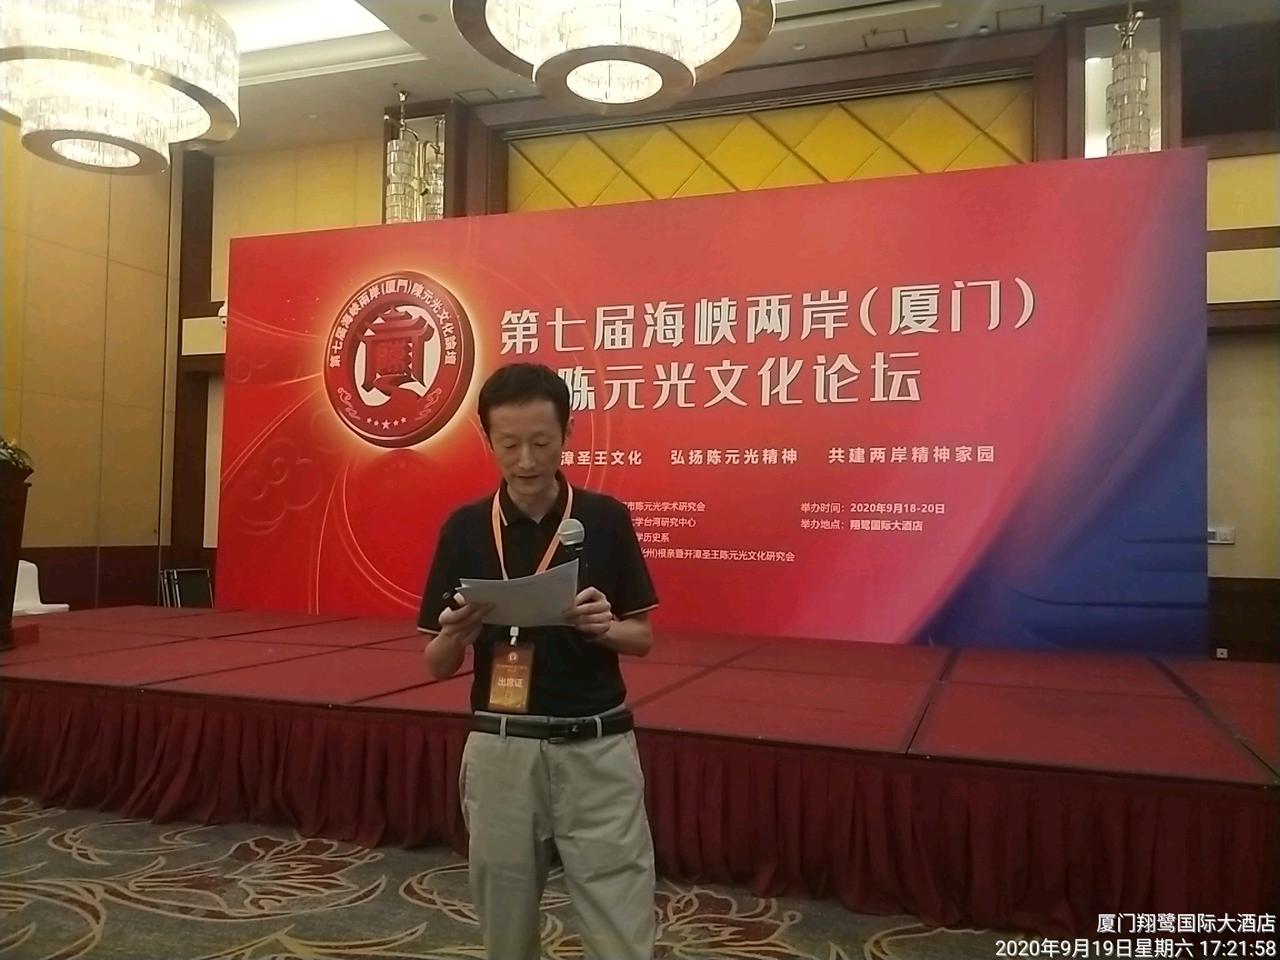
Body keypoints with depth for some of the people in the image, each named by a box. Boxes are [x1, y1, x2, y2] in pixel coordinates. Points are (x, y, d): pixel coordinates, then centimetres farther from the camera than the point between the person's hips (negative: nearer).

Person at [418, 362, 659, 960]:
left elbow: (643, 638, 4)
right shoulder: (465, 528, -1)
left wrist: (603, 628, -18)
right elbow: (437, 665, 2)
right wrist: (458, 634, -20)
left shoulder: (606, 518, -2)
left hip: (598, 749, -1)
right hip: (501, 751, 1)